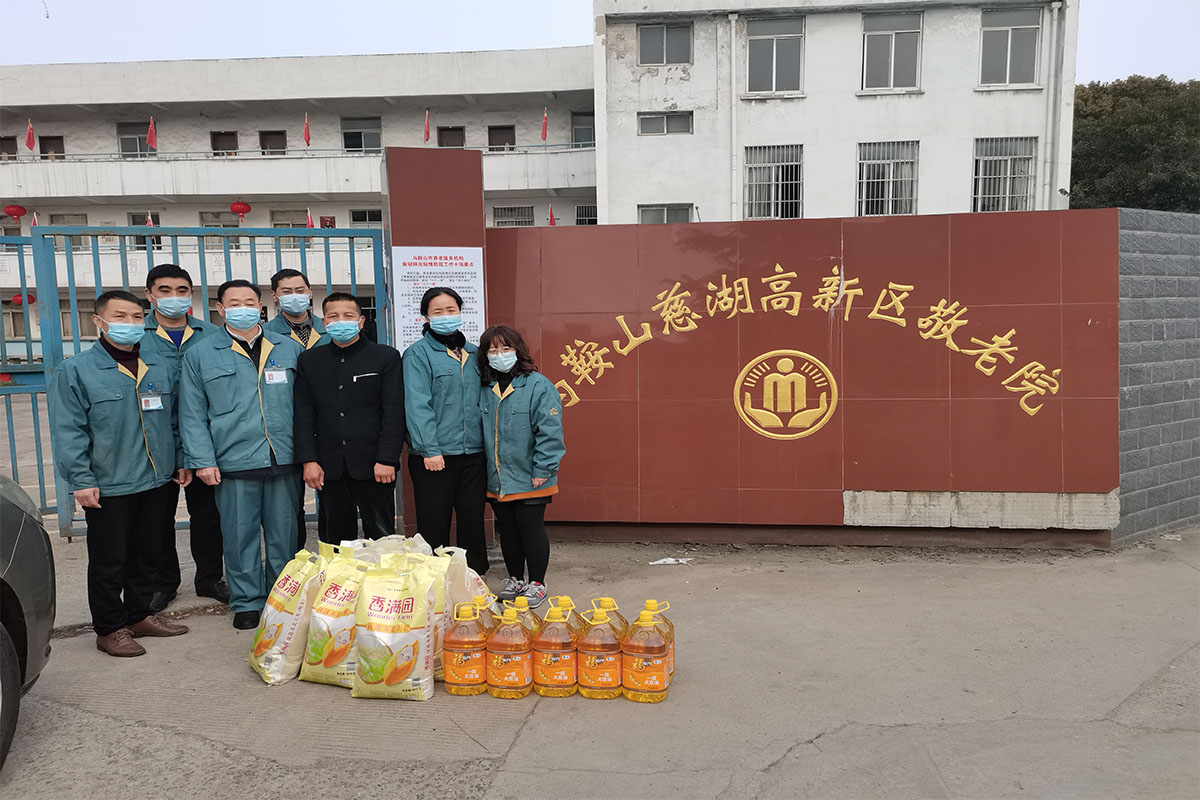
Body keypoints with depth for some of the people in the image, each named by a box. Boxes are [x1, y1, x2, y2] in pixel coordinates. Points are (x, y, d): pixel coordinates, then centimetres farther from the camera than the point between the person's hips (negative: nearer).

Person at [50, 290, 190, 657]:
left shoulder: (160, 367, 9)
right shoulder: (75, 371, -7)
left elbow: (173, 420, 16)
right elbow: (68, 432, -9)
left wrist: (181, 461, 11)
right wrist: (81, 480, -14)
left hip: (156, 481, 5)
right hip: (108, 487, -5)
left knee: (147, 554, 16)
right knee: (108, 562, 5)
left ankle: (139, 615, 31)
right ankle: (109, 629, 18)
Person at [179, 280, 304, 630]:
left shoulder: (288, 349, 10)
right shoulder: (200, 354, 5)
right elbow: (193, 414, 2)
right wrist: (203, 460, -6)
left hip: (284, 459, 2)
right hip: (233, 463, -2)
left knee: (284, 533, 9)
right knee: (240, 535, 5)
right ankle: (246, 602, 19)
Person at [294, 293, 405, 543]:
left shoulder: (386, 356, 3)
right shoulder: (310, 360, 11)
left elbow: (394, 412, -3)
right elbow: (303, 415, 8)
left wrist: (387, 459, -11)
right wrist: (309, 460, -2)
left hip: (374, 466, -2)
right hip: (328, 467, 3)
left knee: (381, 537, 1)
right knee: (335, 539, 8)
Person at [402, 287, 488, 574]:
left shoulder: (473, 353, 14)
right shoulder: (417, 353, -2)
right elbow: (417, 404, -10)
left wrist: (488, 444, 12)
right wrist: (429, 449, -17)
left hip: (473, 453, 5)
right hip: (434, 455, -4)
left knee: (473, 520, 9)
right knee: (434, 524, 2)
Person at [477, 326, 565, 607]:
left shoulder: (538, 386, -11)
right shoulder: (483, 388, 6)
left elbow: (549, 431, -14)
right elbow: (478, 432, 13)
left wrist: (542, 470, -16)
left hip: (529, 479, -5)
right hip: (496, 480, 5)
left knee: (531, 529, 4)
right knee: (507, 531, 16)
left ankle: (537, 583, 20)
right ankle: (515, 579, 33)